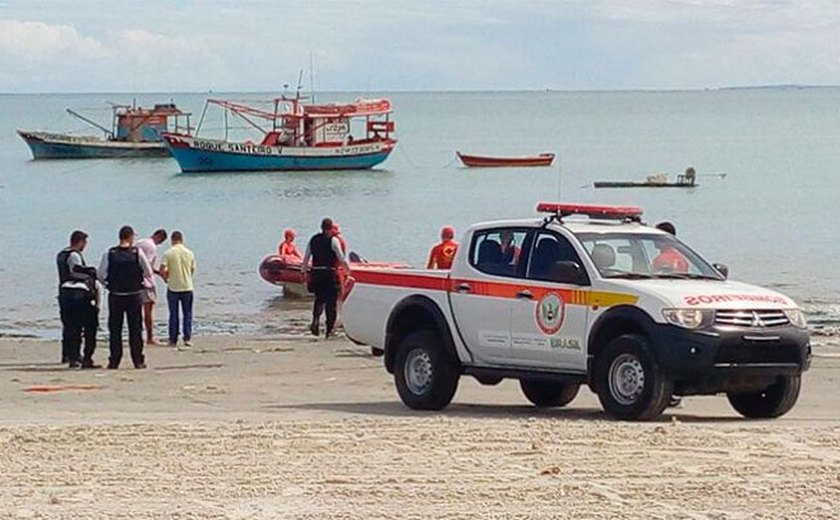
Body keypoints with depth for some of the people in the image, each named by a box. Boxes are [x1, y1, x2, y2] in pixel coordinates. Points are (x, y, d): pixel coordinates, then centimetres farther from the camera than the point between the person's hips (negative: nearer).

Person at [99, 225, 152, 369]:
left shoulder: (109, 254, -5)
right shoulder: (137, 253, -7)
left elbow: (101, 275, -3)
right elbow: (148, 273, -2)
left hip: (115, 295, 1)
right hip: (134, 294, -1)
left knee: (114, 329, 7)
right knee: (135, 329, 6)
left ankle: (114, 361, 6)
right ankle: (138, 360, 6)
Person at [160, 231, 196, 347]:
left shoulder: (168, 253, -8)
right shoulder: (189, 253, 0)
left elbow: (162, 270, -14)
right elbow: (192, 270, 7)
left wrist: (166, 277, 8)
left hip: (173, 288, -1)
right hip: (187, 287, 1)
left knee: (173, 314, 7)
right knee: (187, 314, 9)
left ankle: (173, 340, 8)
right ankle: (187, 339, 4)